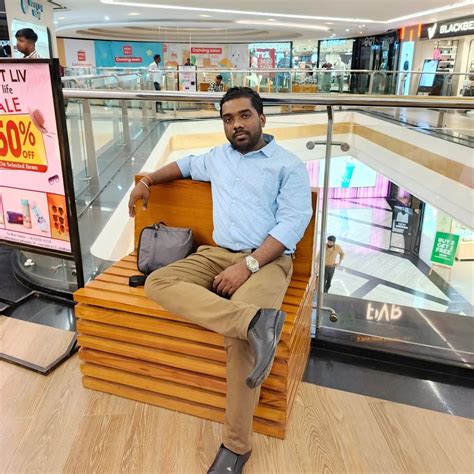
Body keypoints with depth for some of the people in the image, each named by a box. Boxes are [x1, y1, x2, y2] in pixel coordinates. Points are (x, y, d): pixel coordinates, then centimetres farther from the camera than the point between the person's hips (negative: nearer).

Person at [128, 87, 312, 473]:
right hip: (217, 254, 6)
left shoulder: (290, 166, 3)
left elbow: (293, 224, -9)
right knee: (158, 282, -22)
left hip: (268, 259, -5)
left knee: (241, 335, -31)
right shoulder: (218, 158, 20)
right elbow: (184, 165, 41)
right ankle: (254, 320, -39)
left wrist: (248, 265, -20)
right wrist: (147, 181, 24)